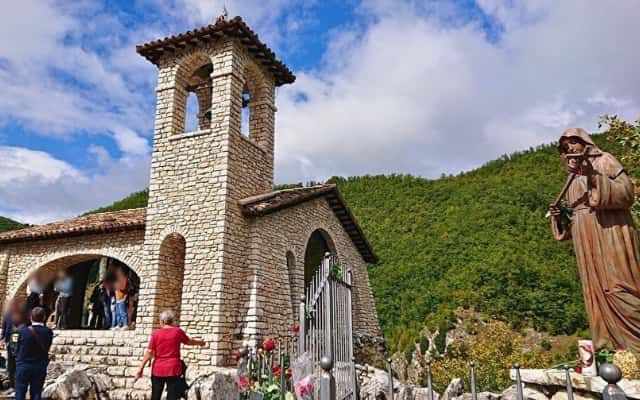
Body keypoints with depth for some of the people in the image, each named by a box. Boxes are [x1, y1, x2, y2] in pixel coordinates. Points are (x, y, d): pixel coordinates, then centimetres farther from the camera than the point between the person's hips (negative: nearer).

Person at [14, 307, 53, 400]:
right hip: (40, 367, 1)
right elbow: (47, 348, -2)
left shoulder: (23, 331, -12)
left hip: (23, 366, -1)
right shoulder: (48, 332, -10)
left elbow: (18, 348, -2)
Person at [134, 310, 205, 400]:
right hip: (173, 369, -2)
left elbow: (149, 353, -4)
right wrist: (200, 342, 32)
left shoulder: (156, 333, -1)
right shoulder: (178, 331, -2)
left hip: (158, 370, 2)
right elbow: (189, 342, 14)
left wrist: (140, 369, 1)